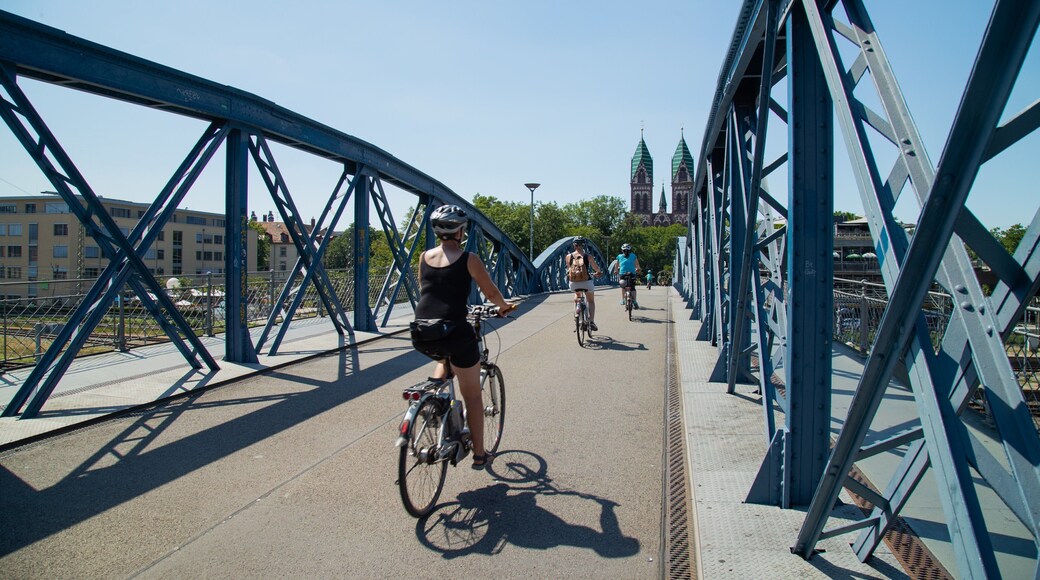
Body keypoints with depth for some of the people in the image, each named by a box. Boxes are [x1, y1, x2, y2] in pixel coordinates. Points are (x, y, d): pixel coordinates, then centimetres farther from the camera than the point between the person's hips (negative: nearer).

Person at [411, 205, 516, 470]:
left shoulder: (424, 257, 9)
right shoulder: (468, 259, -4)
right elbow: (491, 293, 5)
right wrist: (505, 306, 26)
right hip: (454, 333, -5)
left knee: (445, 358, 40)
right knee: (472, 396, 13)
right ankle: (479, 455, 22)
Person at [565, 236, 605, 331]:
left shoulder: (568, 256, -1)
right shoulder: (588, 256, -5)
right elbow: (597, 269, 9)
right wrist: (599, 272, 32)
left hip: (573, 283, 2)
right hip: (586, 282, -2)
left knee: (576, 296, 36)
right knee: (591, 301, 21)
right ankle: (591, 321, 6)